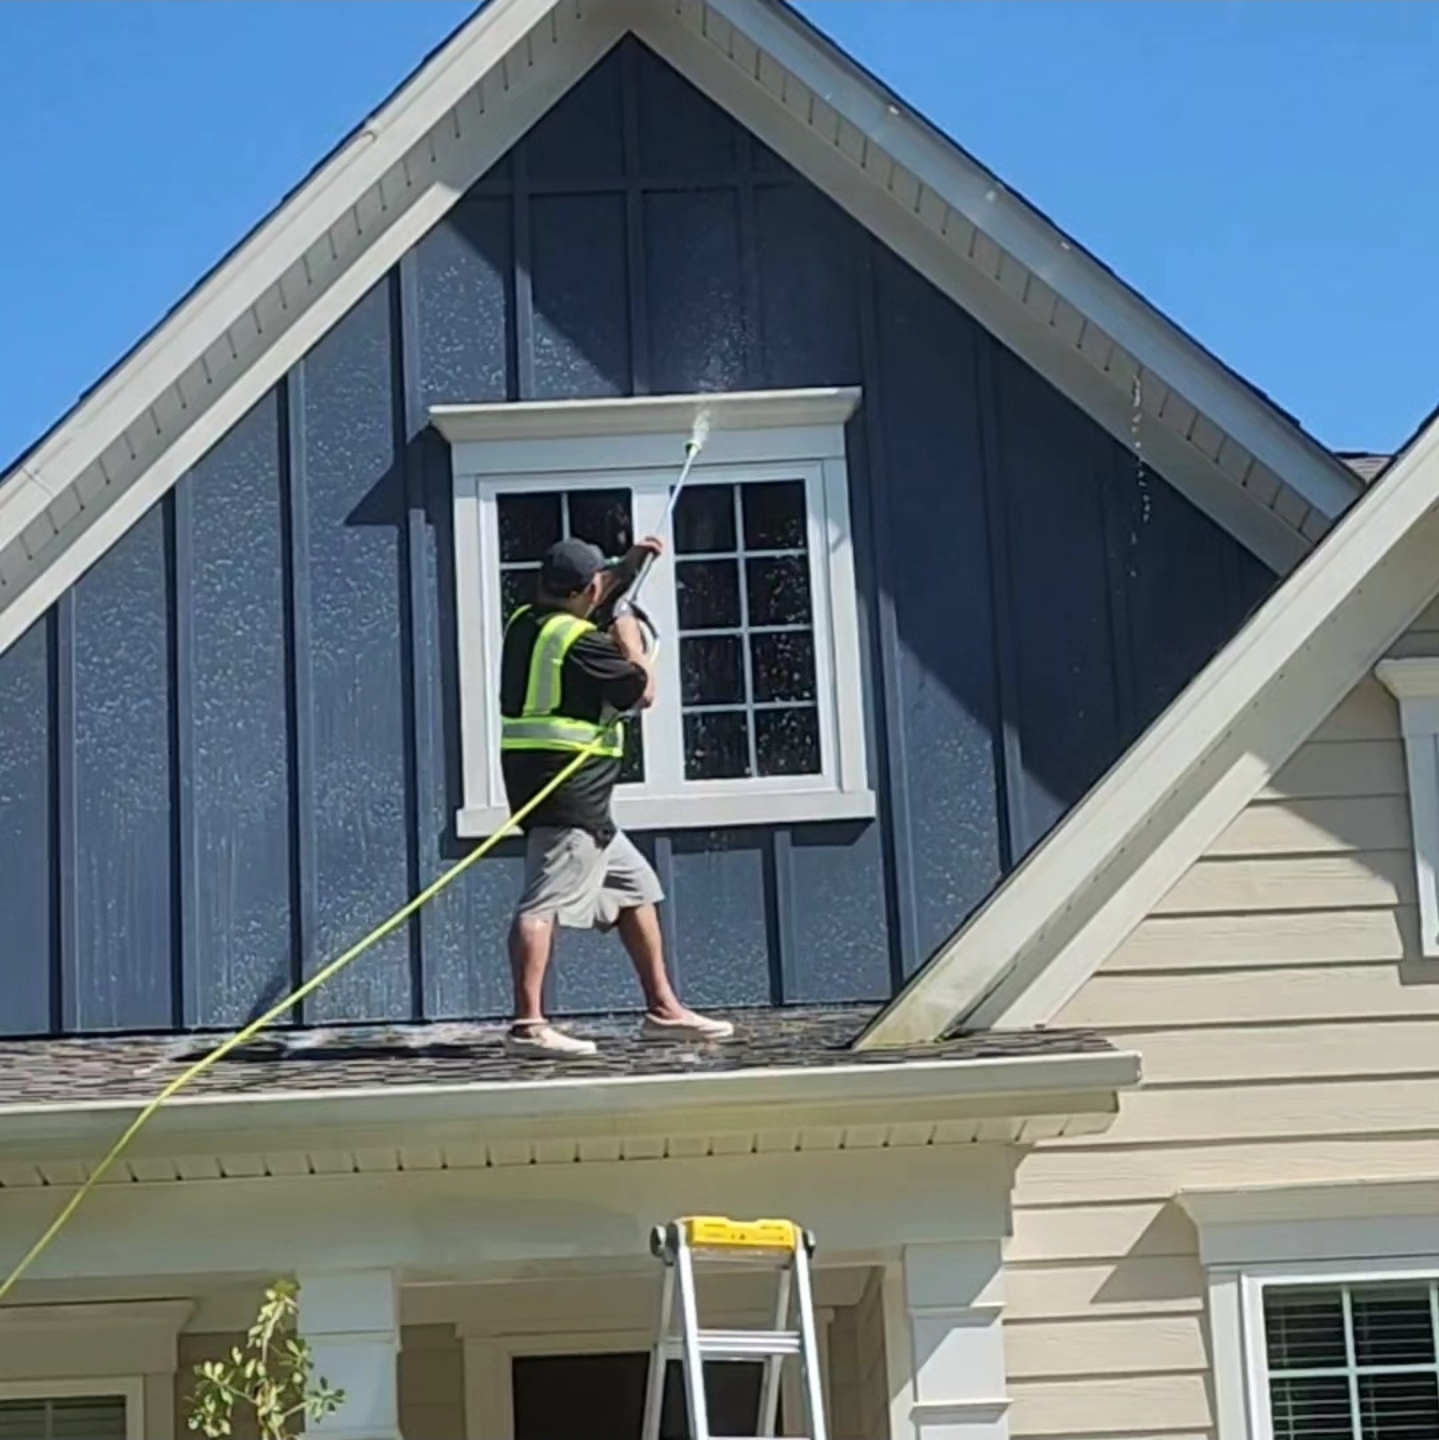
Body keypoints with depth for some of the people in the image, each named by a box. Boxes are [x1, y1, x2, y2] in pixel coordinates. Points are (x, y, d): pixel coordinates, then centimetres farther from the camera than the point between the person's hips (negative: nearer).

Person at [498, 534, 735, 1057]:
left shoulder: (525, 623, 13)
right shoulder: (580, 642, -13)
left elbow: (574, 606, 36)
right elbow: (643, 693, -7)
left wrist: (626, 568, 36)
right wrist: (630, 639, 7)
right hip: (569, 785, -10)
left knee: (636, 887, 16)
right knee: (544, 903, -16)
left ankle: (662, 1008, 20)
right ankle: (528, 1024, -23)